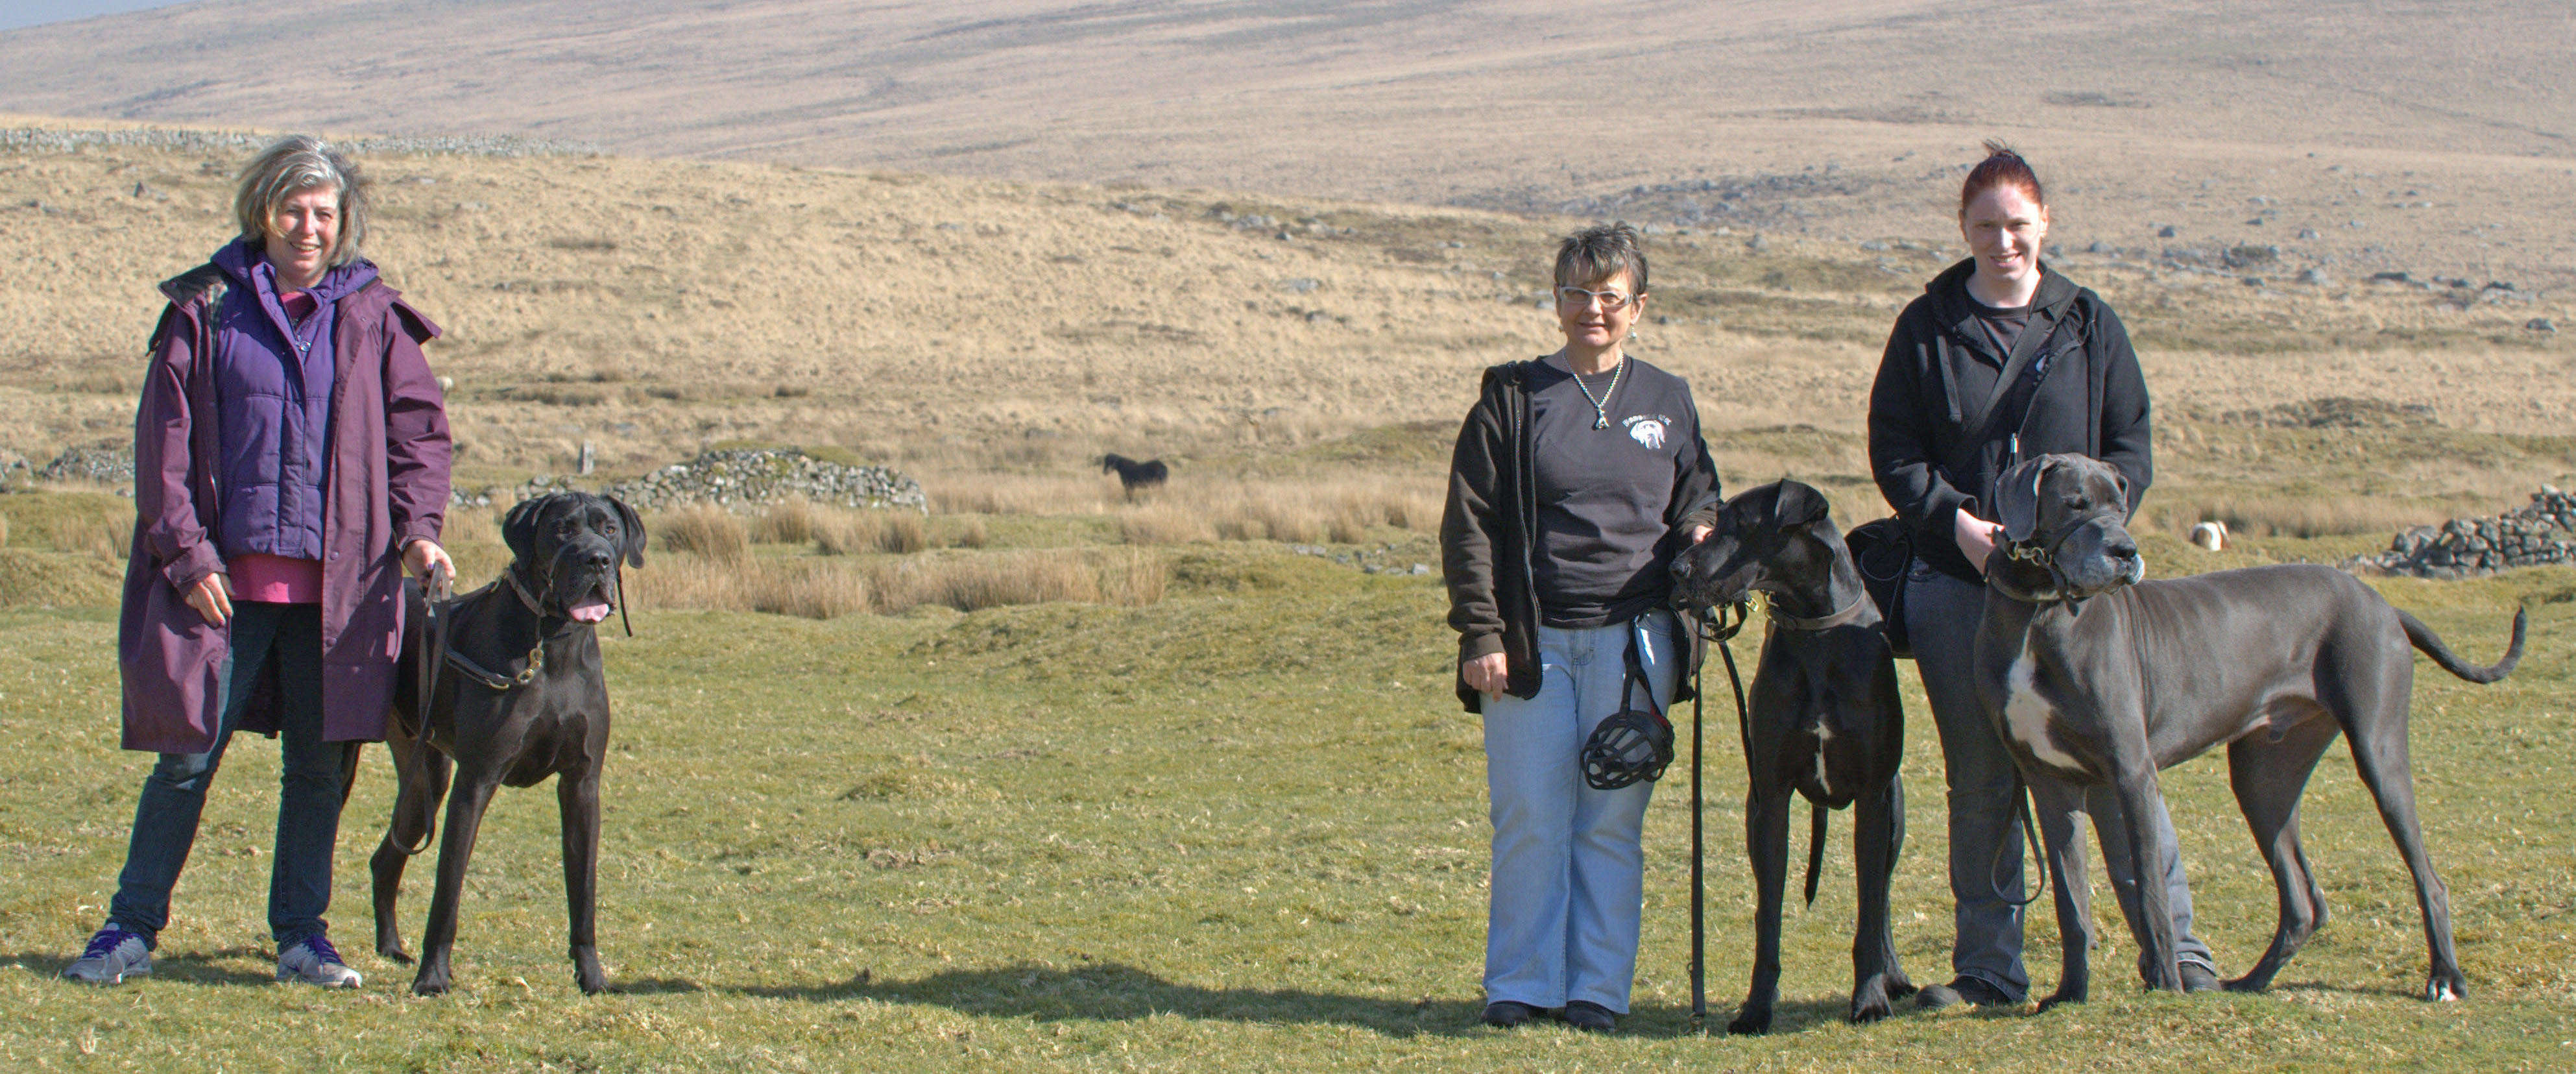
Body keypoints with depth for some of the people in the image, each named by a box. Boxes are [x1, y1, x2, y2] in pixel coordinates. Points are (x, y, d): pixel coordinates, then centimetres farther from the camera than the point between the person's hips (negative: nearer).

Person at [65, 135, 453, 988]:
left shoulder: (372, 317, 7)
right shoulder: (207, 310, 2)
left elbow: (420, 428, 9)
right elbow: (164, 439, 1)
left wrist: (416, 527, -6)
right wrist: (188, 553, -6)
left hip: (336, 585, 2)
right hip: (225, 579, -2)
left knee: (320, 765, 7)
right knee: (189, 754, 0)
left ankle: (302, 933, 18)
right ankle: (132, 928, 11)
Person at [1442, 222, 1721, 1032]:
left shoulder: (1667, 401, 13)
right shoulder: (1513, 397, 6)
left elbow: (1696, 497, 24)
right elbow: (1470, 524, 3)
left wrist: (1701, 530, -1)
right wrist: (1481, 633, -5)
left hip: (1632, 637, 1)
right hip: (1533, 639, -1)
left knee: (1612, 820, 1)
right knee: (1530, 817, -3)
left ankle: (1598, 989, 8)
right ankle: (1520, 985, 6)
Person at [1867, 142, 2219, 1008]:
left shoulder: (2088, 326, 9)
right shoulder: (1926, 329, 8)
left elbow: (2131, 451, 8)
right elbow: (1893, 451, 5)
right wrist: (1957, 521, -11)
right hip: (1955, 584, 1)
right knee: (1980, 784, 5)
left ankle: (2177, 951, 4)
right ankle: (1989, 969, 13)